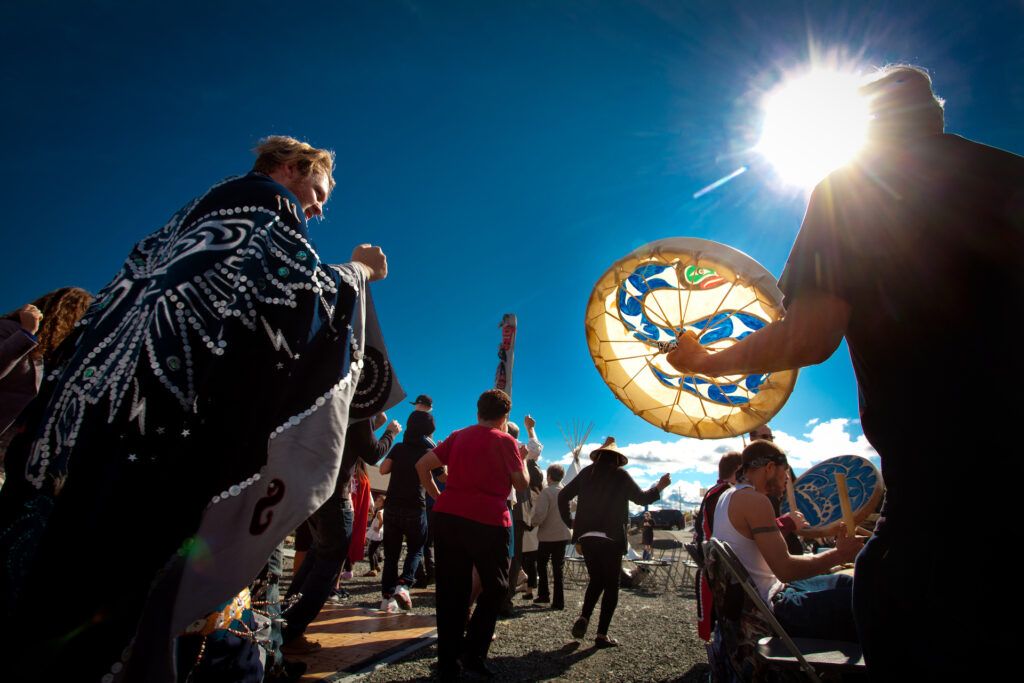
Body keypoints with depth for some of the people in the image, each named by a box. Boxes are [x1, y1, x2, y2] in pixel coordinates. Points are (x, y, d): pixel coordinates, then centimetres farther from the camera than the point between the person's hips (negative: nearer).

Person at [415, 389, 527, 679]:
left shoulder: (458, 436, 13)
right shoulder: (505, 440, 0)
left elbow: (422, 465, 10)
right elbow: (522, 485, 3)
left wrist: (438, 497, 14)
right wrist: (522, 459, 19)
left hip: (448, 514, 5)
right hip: (488, 519, -5)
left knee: (452, 589, 12)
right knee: (494, 587, 14)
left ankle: (448, 661, 18)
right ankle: (473, 652, 10)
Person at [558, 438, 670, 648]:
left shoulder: (586, 473, 7)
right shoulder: (620, 475, -3)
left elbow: (563, 496, 8)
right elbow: (641, 498, 4)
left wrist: (568, 521, 16)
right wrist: (659, 486, 15)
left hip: (586, 537, 4)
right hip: (611, 538, -4)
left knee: (596, 580, 20)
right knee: (611, 585, 6)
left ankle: (584, 617, 2)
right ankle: (602, 634, 5)